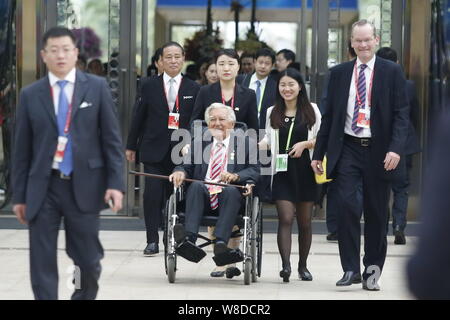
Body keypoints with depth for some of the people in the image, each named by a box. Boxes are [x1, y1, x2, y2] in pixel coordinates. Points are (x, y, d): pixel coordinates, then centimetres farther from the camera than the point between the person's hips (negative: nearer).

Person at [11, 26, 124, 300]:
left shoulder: (97, 87, 4)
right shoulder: (30, 95, 6)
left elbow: (112, 139, 2)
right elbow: (22, 149, 8)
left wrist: (116, 182, -7)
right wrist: (19, 195, 6)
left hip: (84, 185, -1)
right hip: (43, 187, 1)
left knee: (88, 259, 4)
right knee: (42, 263, -1)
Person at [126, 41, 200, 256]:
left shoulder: (193, 89, 7)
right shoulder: (149, 86, 7)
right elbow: (138, 117, 9)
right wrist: (131, 146, 9)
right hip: (154, 149, 0)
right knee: (153, 193, -9)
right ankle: (152, 240, -4)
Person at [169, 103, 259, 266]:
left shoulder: (245, 143, 16)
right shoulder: (199, 143, 24)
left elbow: (254, 171, 4)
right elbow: (187, 167, 17)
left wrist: (235, 176, -17)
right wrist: (180, 172, -8)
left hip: (228, 197, -2)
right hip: (203, 197, 2)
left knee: (231, 190, -35)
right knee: (196, 185, -31)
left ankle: (220, 244, -49)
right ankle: (189, 239, -49)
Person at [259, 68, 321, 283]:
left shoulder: (311, 110, 4)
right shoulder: (273, 113, 10)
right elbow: (269, 139, 16)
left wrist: (305, 144, -12)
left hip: (305, 170, 0)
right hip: (283, 171, 0)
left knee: (304, 221, 8)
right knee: (285, 219, -12)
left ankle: (303, 265, 20)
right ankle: (286, 265, -20)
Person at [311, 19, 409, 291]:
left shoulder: (392, 72, 2)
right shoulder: (339, 74, 9)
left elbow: (401, 114, -3)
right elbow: (329, 116, 13)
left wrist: (396, 149, -16)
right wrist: (318, 153, 10)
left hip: (379, 152, -1)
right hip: (347, 149, 1)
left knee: (376, 213, 5)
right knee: (347, 206, -12)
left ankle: (372, 271, 15)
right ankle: (351, 268, -5)